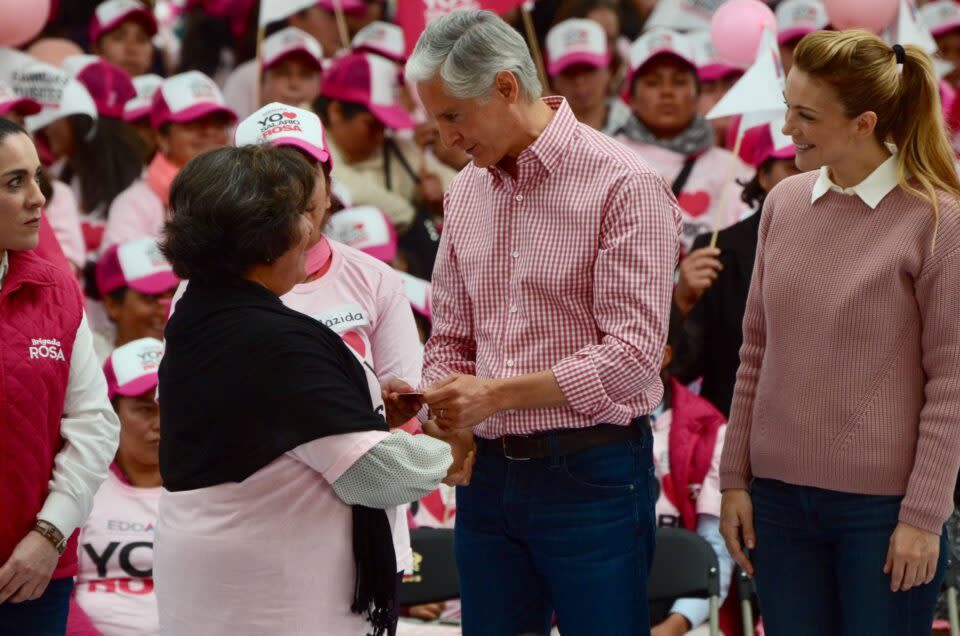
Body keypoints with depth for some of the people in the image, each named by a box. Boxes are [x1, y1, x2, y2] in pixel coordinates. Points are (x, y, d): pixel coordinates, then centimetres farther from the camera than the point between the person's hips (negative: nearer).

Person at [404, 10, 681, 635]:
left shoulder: (622, 184, -11)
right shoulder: (465, 192, 11)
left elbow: (634, 352, -18)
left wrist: (498, 393, -20)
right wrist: (440, 412, -3)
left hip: (590, 472, -6)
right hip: (488, 472, 6)